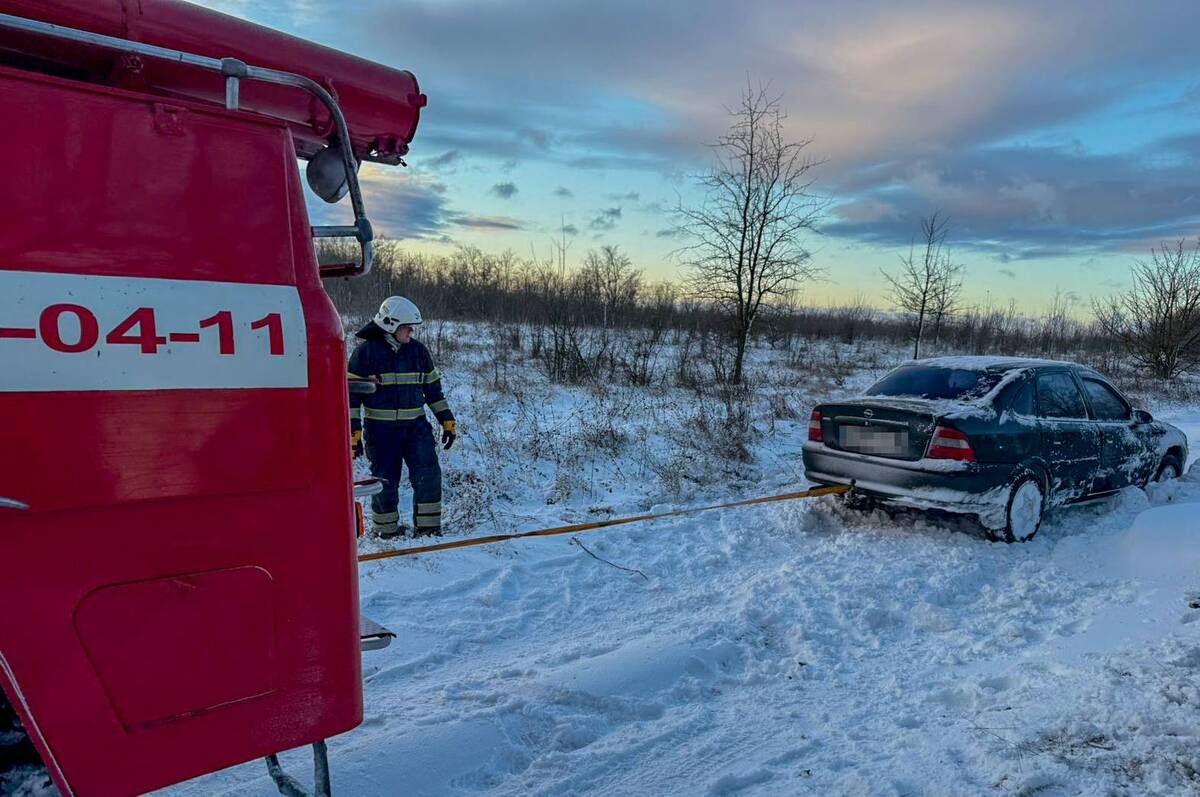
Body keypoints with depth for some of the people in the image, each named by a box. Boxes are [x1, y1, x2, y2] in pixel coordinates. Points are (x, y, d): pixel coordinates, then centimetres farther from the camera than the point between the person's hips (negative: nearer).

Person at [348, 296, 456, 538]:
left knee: (428, 475, -6)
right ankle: (387, 531, 23)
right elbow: (351, 393, -5)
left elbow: (433, 388, 15)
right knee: (385, 483, 5)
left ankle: (427, 529, 5)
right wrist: (353, 432, -10)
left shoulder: (418, 350, 7)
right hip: (380, 431, -3)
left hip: (416, 427, 3)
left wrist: (447, 420, 11)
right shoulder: (365, 352, -6)